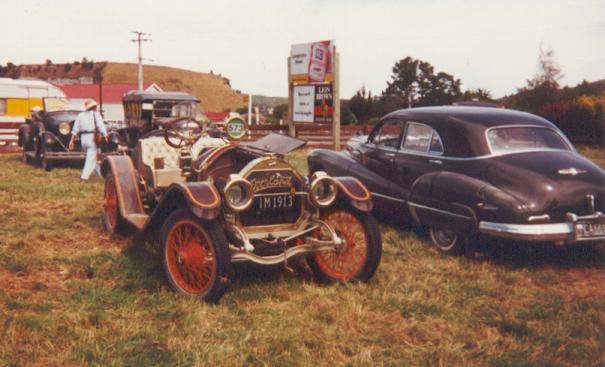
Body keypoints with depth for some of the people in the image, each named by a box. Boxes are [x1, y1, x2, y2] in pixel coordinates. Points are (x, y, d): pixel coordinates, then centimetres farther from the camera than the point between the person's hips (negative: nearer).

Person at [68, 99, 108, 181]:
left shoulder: (80, 115, 14)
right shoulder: (96, 114, 0)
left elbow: (75, 129, 9)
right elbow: (101, 126, -14)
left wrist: (72, 141, 9)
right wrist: (106, 137, -17)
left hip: (83, 139, 6)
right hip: (93, 138, -6)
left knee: (92, 157, 21)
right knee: (91, 159, -5)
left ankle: (100, 174, 28)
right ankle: (84, 177, -13)